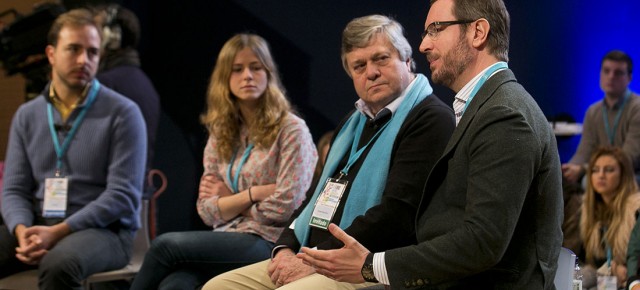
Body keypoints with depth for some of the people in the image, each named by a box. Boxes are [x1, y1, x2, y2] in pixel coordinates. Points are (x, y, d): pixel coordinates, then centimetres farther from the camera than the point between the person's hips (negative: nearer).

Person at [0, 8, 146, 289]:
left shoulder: (122, 113, -3)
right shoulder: (27, 116, 13)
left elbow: (123, 194, -10)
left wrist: (58, 232, -19)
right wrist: (23, 231, -14)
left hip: (104, 229, -4)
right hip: (39, 226, 5)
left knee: (58, 264, -36)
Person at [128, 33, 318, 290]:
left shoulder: (291, 129, -1)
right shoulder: (220, 134, 17)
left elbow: (286, 205, -10)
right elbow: (207, 211, 10)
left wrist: (230, 201, 1)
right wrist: (253, 194, -4)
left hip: (266, 242, -4)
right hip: (226, 239, 4)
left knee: (165, 245, -25)